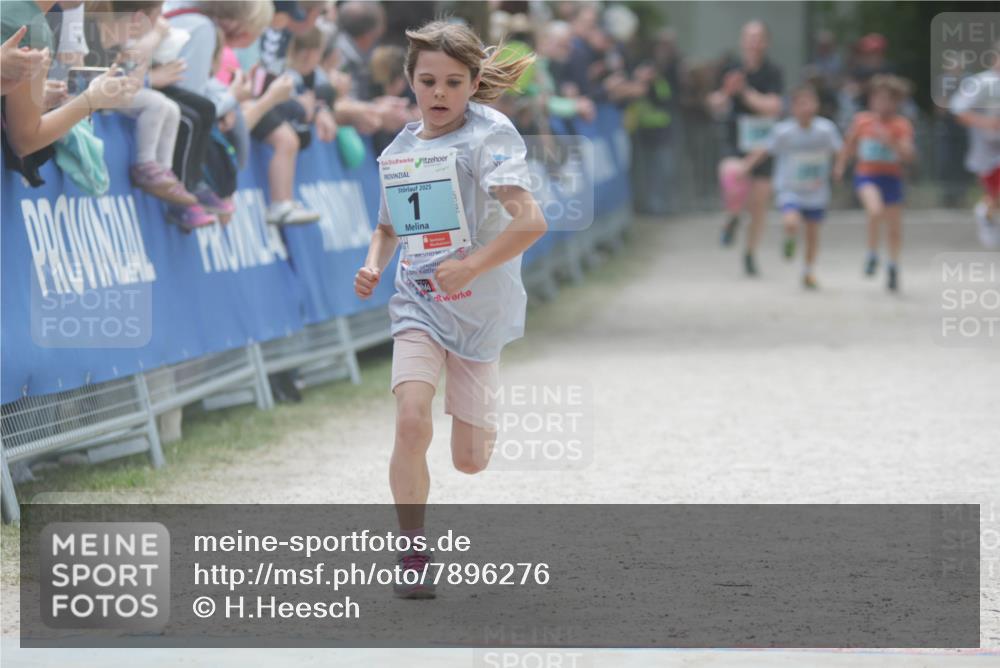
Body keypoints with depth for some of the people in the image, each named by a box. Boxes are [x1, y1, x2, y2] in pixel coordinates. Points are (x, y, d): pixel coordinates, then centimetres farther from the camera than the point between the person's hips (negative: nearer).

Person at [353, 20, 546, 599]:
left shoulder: (490, 134, -14)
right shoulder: (401, 149, 3)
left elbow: (530, 222, -25)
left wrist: (471, 268, -31)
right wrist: (374, 266, 0)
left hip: (480, 310, -3)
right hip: (418, 304, 3)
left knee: (470, 461, 7)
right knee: (412, 422, -23)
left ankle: (482, 419, 47)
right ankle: (414, 558, -10)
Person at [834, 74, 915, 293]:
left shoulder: (902, 125, -6)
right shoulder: (862, 120, 0)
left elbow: (908, 154, -17)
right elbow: (850, 144, 18)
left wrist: (890, 140, -29)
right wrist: (840, 164, 19)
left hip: (891, 177, 1)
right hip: (866, 176, -1)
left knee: (894, 226, 10)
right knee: (875, 210, -29)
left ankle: (893, 266, 32)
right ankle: (872, 254, -9)